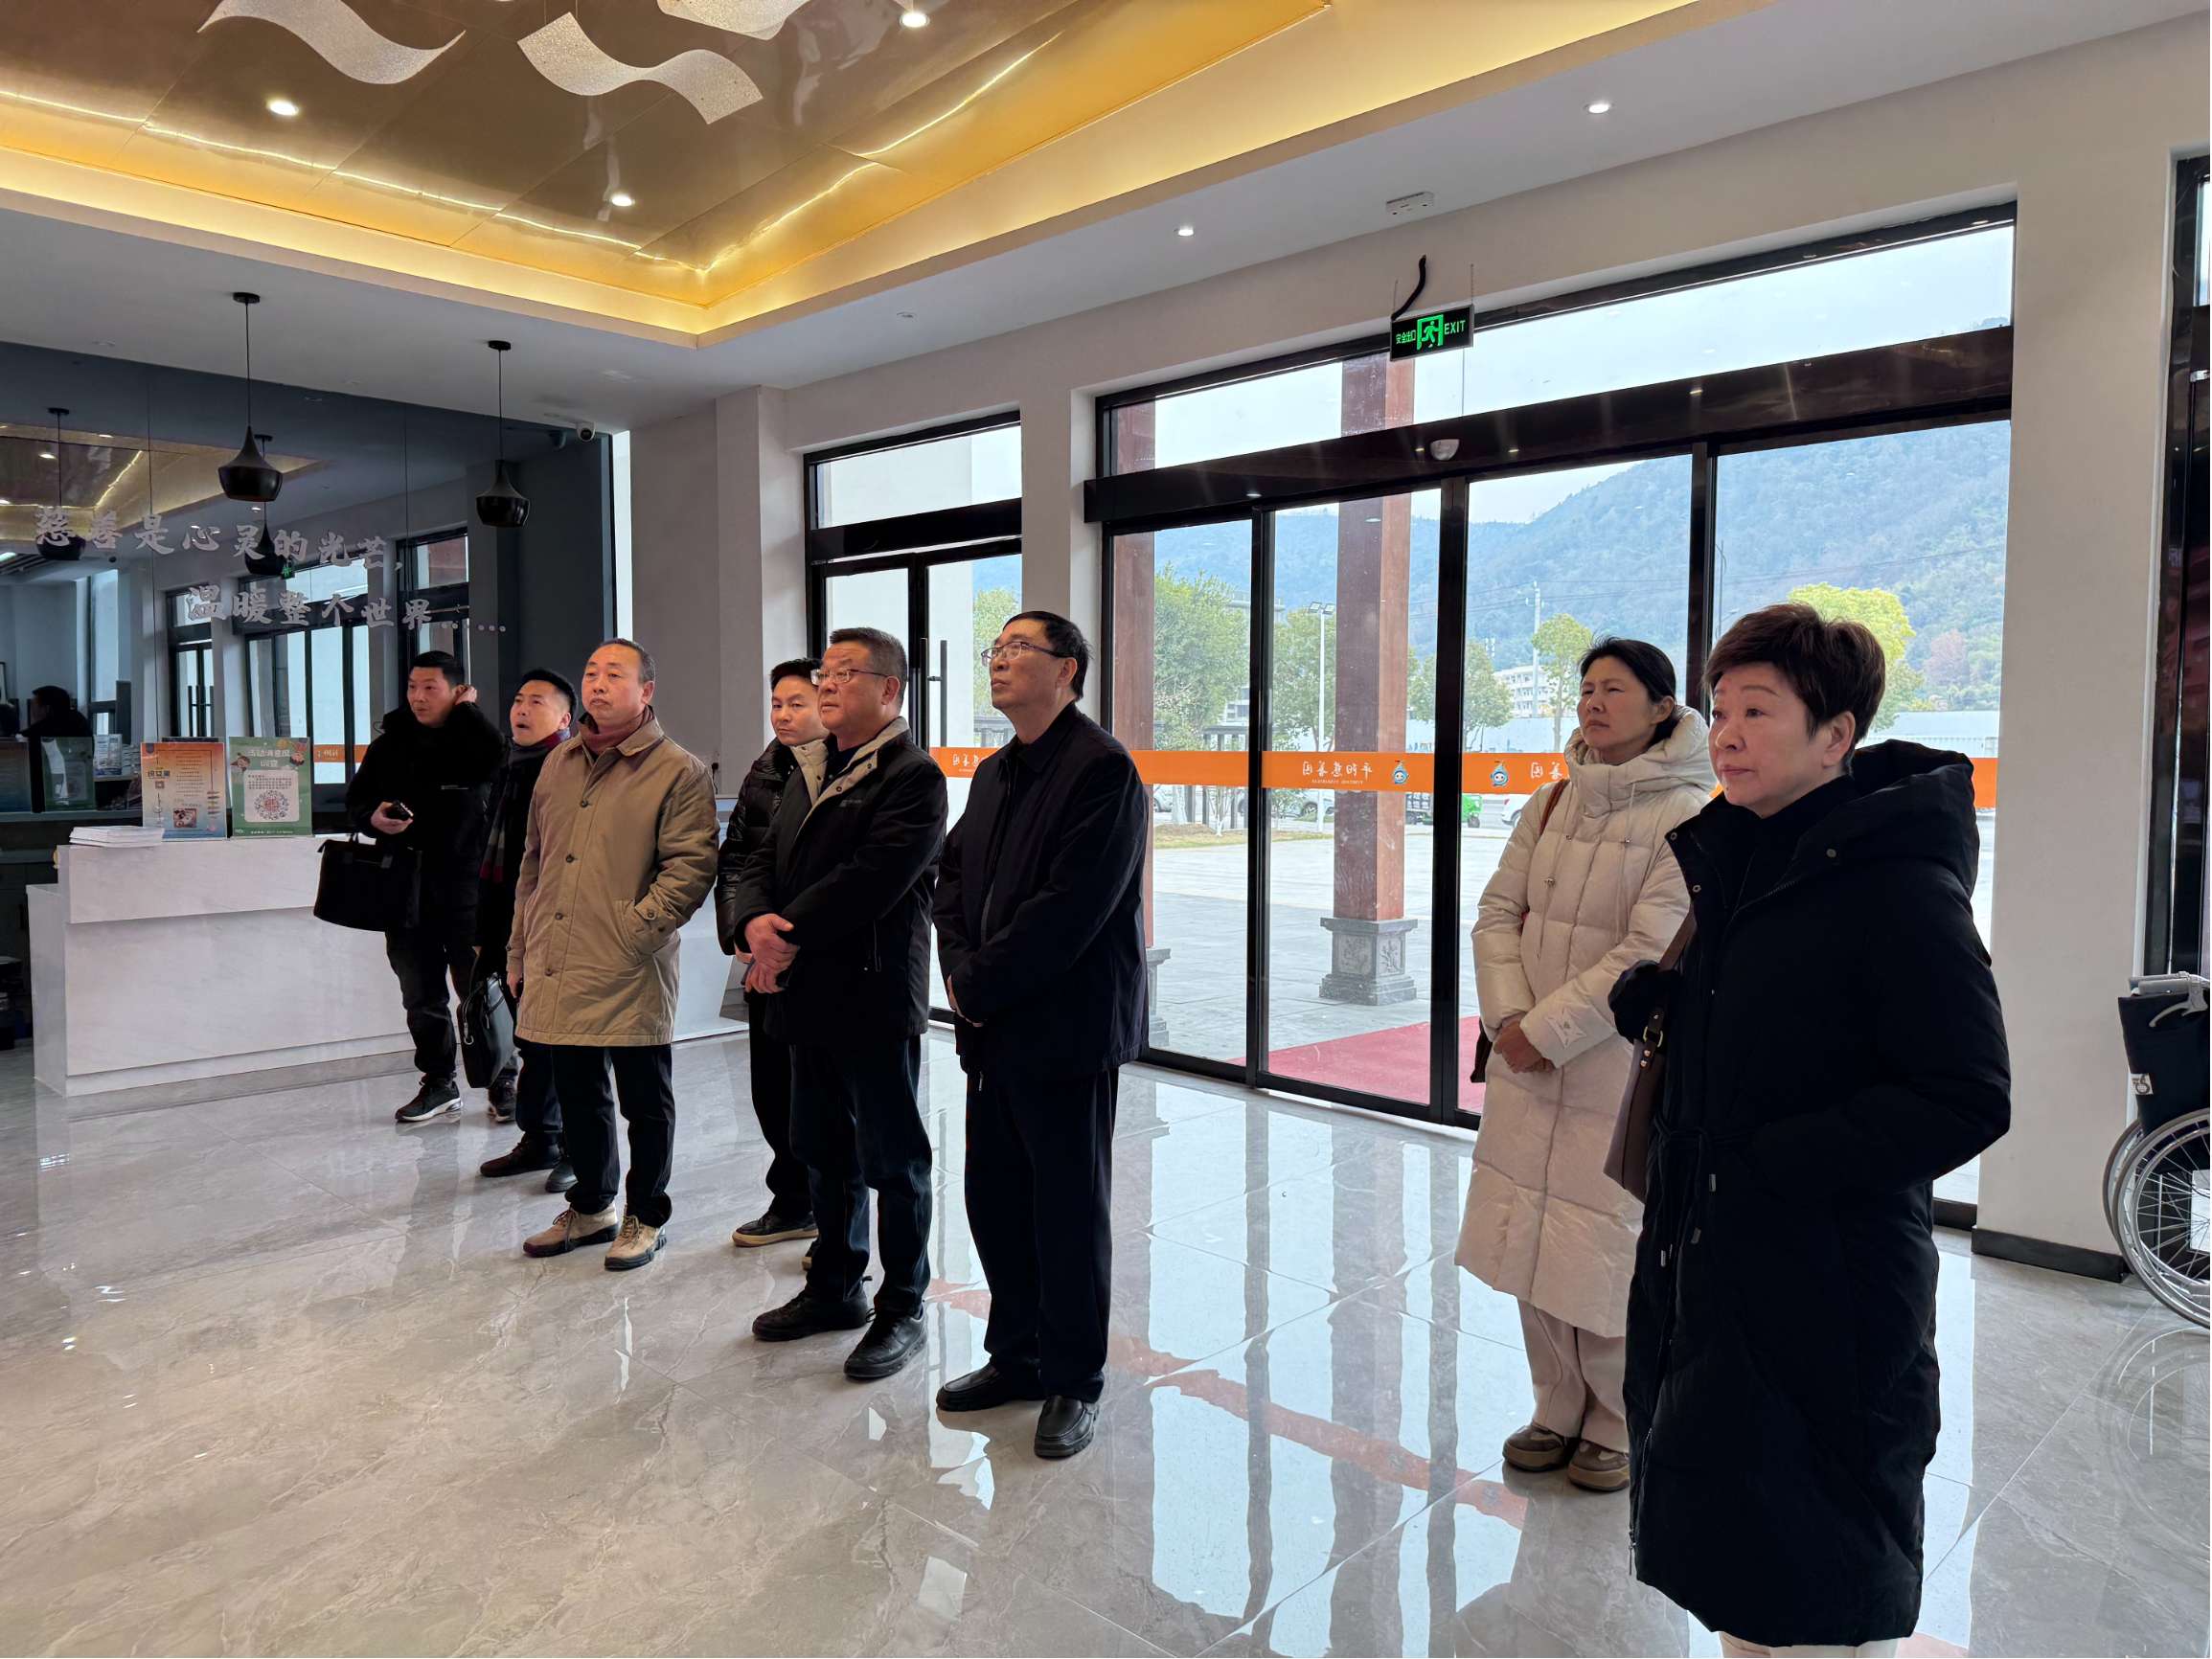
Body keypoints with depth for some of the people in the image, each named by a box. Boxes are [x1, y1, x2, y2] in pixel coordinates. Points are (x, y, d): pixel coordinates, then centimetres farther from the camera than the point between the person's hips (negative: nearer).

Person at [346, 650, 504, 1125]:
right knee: (421, 996, 13)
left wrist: (466, 711, -14)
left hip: (465, 889, -5)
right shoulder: (391, 744, 8)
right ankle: (439, 1082, 26)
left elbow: (496, 757, -28)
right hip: (405, 889, 5)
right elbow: (355, 800, 14)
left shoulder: (471, 739, -4)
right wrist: (373, 817, -9)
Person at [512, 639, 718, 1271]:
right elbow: (533, 862, 19)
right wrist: (520, 951, 17)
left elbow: (691, 867, -12)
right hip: (555, 971, 6)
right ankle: (590, 1207, 35)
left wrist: (634, 928, -17)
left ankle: (645, 1216, 23)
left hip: (630, 974, -6)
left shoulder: (679, 771, -6)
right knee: (577, 1095, 18)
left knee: (645, 1101, 6)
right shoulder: (559, 763, 14)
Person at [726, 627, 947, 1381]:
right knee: (825, 1152, 19)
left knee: (893, 1159, 5)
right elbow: (761, 861, 10)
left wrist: (790, 938, -17)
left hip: (875, 997, -8)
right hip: (810, 996, 8)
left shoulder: (914, 776, -12)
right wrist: (756, 922, -11)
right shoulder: (809, 773, 15)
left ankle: (901, 1309, 19)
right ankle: (834, 1286, 35)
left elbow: (870, 881, -22)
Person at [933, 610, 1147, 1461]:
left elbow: (1069, 909, -20)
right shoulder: (995, 773, 15)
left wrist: (981, 982, -14)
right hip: (995, 1030, 8)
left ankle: (1073, 1382, 21)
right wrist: (959, 966, -3)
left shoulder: (1102, 770, -13)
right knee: (995, 1199, 15)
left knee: (1070, 1212, 4)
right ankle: (1017, 1357, 33)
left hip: (1066, 1032, -8)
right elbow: (954, 873, 14)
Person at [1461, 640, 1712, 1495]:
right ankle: (1559, 1410, 32)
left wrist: (1547, 1031, -16)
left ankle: (1618, 1425, 27)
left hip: (1621, 1070, -5)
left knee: (1607, 1250, 3)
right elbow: (1498, 913, 6)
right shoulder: (1553, 804, 7)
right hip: (1527, 1066, 6)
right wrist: (1508, 1017, -8)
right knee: (1529, 1240, 13)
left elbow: (1650, 953, -17)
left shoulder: (1690, 817, -12)